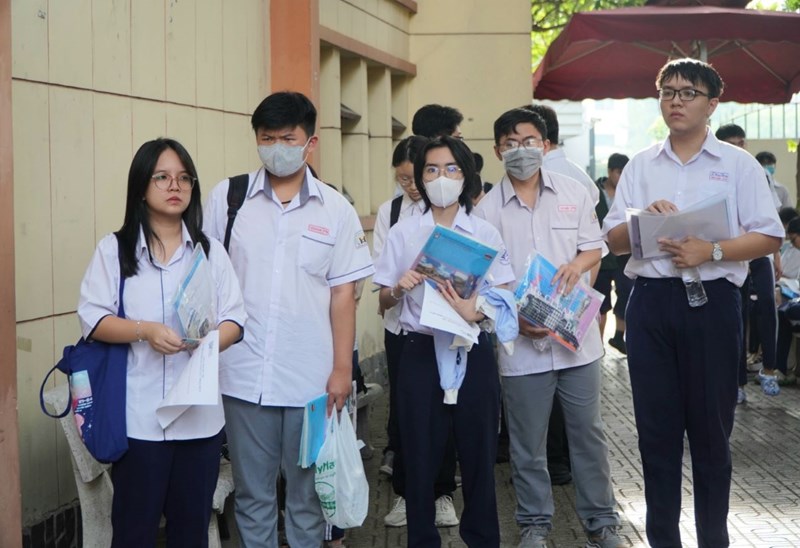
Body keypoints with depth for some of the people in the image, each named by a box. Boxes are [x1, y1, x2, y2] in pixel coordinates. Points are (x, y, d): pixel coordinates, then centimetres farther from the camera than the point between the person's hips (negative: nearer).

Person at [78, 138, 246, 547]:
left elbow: (234, 319, 4)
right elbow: (92, 319, -4)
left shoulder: (211, 251, 8)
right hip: (139, 414, -2)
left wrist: (212, 341, -18)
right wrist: (145, 331, -20)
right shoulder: (114, 249, 0)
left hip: (199, 412, 3)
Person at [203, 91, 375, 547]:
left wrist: (342, 369, -2)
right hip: (244, 375, 0)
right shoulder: (227, 197, 2)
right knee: (253, 493, 11)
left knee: (308, 492, 11)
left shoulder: (336, 209, 2)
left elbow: (343, 293, 2)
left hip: (312, 378, 0)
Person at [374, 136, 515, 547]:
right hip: (421, 353, 0)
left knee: (479, 453, 6)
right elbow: (384, 303, 8)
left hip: (473, 352, 0)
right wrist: (398, 288, -15)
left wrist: (476, 310, -17)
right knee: (419, 456, 4)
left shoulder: (485, 233, 4)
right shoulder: (403, 233, 4)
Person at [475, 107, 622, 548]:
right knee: (527, 441, 8)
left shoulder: (574, 193, 4)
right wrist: (516, 318, -14)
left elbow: (594, 247, 10)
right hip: (520, 340, -1)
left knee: (587, 431, 9)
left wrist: (579, 263, -13)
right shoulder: (487, 209, -1)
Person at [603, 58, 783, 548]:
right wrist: (642, 219, -11)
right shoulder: (640, 166, 11)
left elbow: (770, 236, -2)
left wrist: (711, 251, -16)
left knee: (710, 428, 5)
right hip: (650, 302, 3)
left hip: (711, 301, -3)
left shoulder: (738, 164, 2)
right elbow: (614, 240, 10)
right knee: (656, 427, 7)